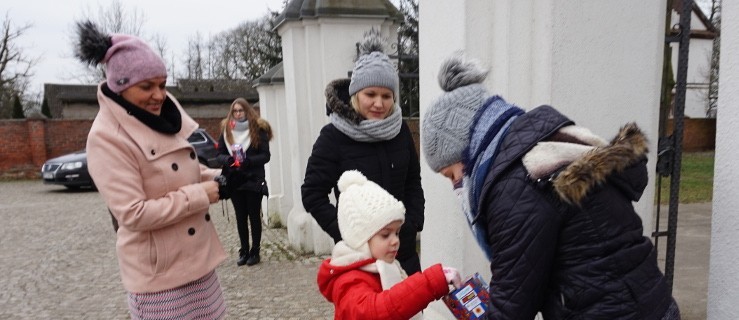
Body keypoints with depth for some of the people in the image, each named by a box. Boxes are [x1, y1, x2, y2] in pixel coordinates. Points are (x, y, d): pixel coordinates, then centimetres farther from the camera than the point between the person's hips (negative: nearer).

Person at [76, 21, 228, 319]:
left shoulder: (165, 113, 3)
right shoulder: (107, 137, -18)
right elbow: (134, 214, -22)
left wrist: (218, 179, -4)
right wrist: (198, 195, -20)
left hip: (198, 258, 7)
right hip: (158, 272, -7)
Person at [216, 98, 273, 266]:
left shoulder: (258, 129, -5)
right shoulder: (226, 130, 6)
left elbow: (266, 155, -7)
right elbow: (220, 153, 6)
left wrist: (248, 161, -23)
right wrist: (228, 159, -17)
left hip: (253, 180, -3)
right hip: (234, 181, 3)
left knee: (254, 216, 5)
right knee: (240, 217, 10)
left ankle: (255, 251, 14)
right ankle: (244, 251, 20)